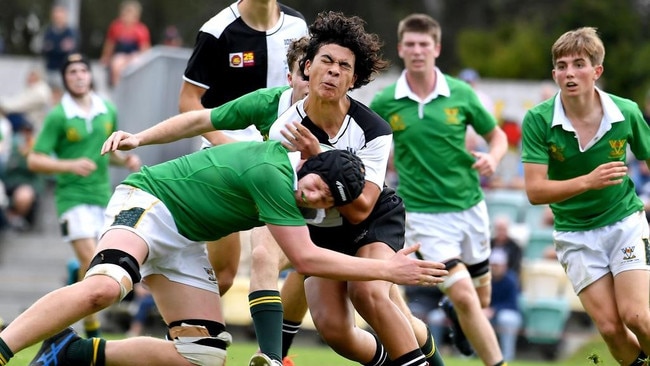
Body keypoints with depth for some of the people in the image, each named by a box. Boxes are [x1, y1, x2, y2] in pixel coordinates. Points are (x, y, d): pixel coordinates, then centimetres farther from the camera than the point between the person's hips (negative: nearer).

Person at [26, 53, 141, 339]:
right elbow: (34, 160, -9)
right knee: (90, 259, -18)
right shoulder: (57, 117, -7)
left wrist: (125, 160, 1)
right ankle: (92, 331, -13)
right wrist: (70, 165, -23)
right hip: (72, 196, -5)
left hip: (102, 196, 5)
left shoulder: (108, 111, 8)